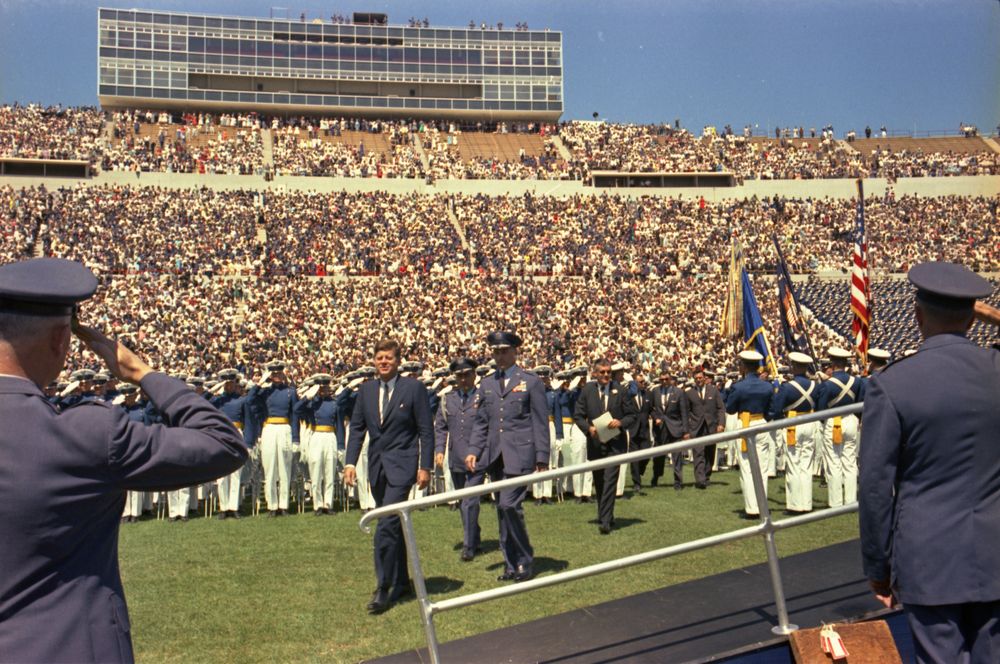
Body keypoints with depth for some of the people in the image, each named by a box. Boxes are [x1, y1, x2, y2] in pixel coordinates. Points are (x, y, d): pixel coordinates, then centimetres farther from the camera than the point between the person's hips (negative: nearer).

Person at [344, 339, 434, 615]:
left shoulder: (414, 388, -5)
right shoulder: (366, 390, 8)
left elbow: (426, 430, -4)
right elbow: (357, 428, 10)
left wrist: (425, 467, -8)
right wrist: (350, 462, -1)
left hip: (402, 465, -5)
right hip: (377, 466, 5)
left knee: (387, 525, -15)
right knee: (393, 527, 14)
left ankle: (383, 588, -9)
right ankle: (402, 583, 25)